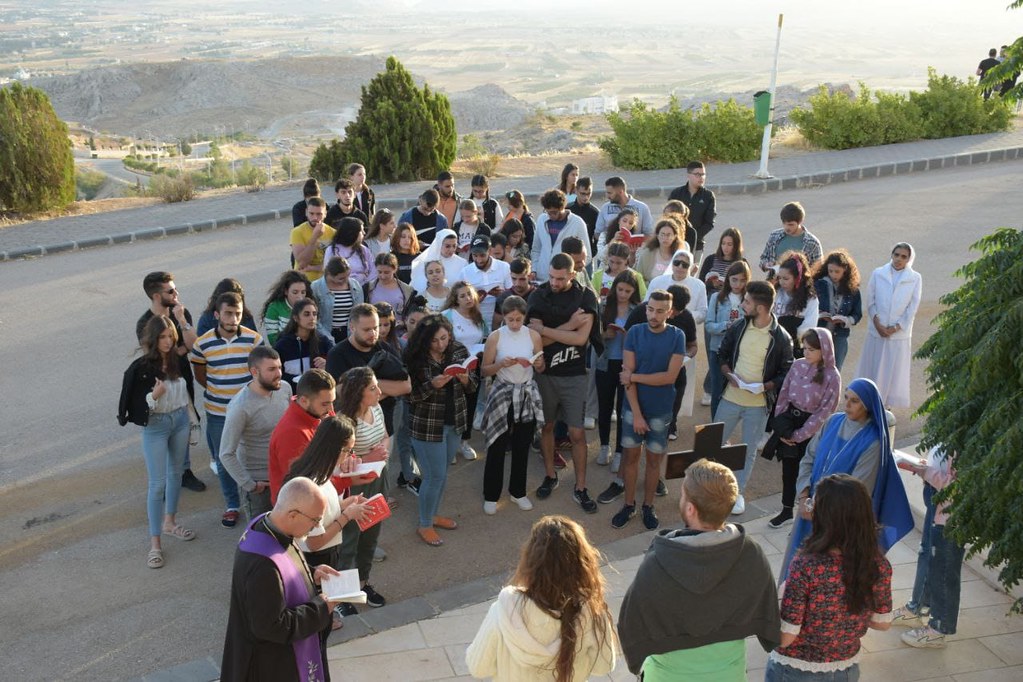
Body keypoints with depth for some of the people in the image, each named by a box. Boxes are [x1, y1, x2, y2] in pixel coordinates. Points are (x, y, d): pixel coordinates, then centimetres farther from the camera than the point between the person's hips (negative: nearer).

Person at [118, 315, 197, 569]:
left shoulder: (180, 361, -6)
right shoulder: (140, 368, -17)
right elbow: (134, 404, -14)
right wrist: (154, 395, -29)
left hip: (180, 420, 5)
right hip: (155, 426, -5)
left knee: (176, 473, 19)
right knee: (157, 483, -3)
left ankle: (169, 522, 39)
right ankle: (155, 543, 5)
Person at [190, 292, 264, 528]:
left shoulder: (254, 339, -8)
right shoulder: (203, 344, -7)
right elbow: (200, 375, 6)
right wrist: (218, 392, -1)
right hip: (218, 413, 1)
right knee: (224, 462, 12)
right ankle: (232, 505, 30)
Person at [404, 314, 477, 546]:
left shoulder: (459, 351, -4)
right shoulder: (415, 358, -17)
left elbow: (472, 386, 3)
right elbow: (410, 395, -14)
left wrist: (465, 379, -20)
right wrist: (432, 385, -29)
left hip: (454, 423, 5)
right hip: (427, 426, -5)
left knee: (441, 473, 19)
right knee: (435, 476, 2)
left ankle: (432, 514, 39)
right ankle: (424, 525, 21)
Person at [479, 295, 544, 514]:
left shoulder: (533, 336, -3)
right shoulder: (495, 337, -8)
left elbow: (541, 368, 8)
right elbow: (485, 370, -4)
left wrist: (539, 364, -15)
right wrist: (501, 364, -22)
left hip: (527, 395, 2)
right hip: (502, 395, -2)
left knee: (522, 447, 11)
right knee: (497, 448, 3)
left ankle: (517, 492, 28)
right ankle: (491, 495, 18)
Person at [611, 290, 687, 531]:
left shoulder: (677, 336, -9)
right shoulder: (634, 333, -8)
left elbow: (670, 377, -15)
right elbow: (627, 376, -11)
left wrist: (634, 377, -16)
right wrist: (636, 413, -15)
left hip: (660, 410, 0)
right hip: (633, 407, 0)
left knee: (654, 458, 11)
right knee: (630, 455, 9)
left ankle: (648, 506, 26)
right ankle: (629, 504, 25)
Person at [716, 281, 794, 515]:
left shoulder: (781, 338, -13)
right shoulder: (737, 328, -4)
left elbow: (786, 372, -5)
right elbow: (722, 354, 9)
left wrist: (766, 386, -21)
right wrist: (729, 374, -10)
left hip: (759, 403, -2)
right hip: (731, 397, 2)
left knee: (749, 451, 12)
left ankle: (737, 492, 30)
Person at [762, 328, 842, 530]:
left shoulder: (832, 377, -16)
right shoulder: (798, 365, -2)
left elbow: (824, 412, -15)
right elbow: (784, 394, 5)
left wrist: (799, 435, -13)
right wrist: (779, 425, -2)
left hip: (811, 429, -5)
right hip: (789, 421, 5)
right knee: (788, 469, 16)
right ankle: (786, 511, 33)